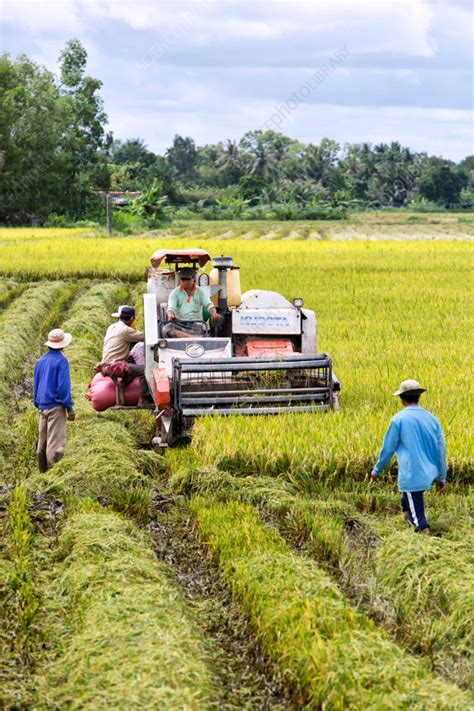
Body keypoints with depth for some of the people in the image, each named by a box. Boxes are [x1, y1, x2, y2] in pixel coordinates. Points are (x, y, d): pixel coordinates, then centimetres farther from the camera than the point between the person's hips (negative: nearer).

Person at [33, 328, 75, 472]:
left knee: (42, 442, 13)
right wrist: (70, 408, -10)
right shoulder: (61, 361, -12)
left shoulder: (41, 361, 11)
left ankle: (43, 471, 18)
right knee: (56, 442, -8)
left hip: (42, 406, 8)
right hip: (56, 406, -8)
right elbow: (63, 386, -15)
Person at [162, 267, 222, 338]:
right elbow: (171, 308, 0)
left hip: (195, 324, 0)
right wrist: (171, 315, -28)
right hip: (179, 323, 1)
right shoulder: (175, 292, 12)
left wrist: (214, 314, -25)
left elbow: (209, 305, 0)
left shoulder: (200, 291, 13)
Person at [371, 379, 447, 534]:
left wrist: (377, 470, 11)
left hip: (411, 475, -6)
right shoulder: (431, 418, 5)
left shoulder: (399, 419, -9)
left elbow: (388, 448, -4)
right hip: (429, 473, 6)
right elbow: (441, 449, 10)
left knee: (417, 512, 1)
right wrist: (441, 477, 19)